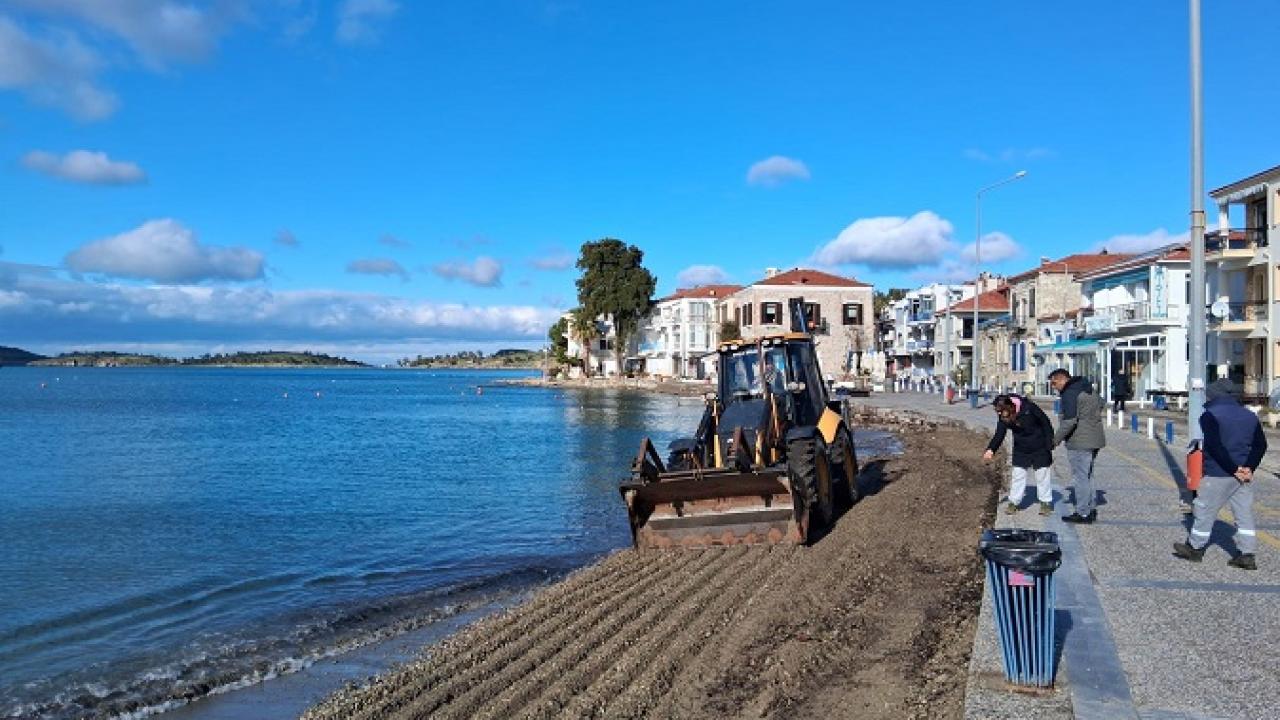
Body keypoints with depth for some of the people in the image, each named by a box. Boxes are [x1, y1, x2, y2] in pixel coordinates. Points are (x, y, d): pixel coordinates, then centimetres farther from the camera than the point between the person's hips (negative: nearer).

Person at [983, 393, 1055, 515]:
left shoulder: (1029, 408, -27)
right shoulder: (1003, 418, -14)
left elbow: (1046, 423, -16)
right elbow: (999, 435, -14)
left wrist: (1049, 445, -14)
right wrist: (991, 449, -31)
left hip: (1039, 449, -3)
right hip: (1020, 450, 3)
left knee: (1042, 475, 7)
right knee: (1018, 475, 6)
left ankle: (1046, 502, 21)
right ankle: (1014, 502, 17)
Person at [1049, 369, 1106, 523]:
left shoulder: (1069, 393, -17)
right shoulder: (1087, 388, 14)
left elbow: (1070, 420, -24)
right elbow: (1100, 403, 30)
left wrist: (1057, 438, -17)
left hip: (1079, 442, -10)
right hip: (1094, 439, 10)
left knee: (1081, 477, -3)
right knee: (1087, 475, 17)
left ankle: (1083, 513, 0)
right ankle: (1091, 509, 23)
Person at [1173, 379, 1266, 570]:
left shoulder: (1210, 416, -8)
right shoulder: (1249, 416, 12)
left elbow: (1215, 447, -18)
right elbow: (1261, 445, 7)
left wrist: (1234, 469, -13)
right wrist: (1249, 467, -2)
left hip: (1218, 475, -6)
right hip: (1243, 475, 6)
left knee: (1204, 511, 6)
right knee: (1244, 513, 9)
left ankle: (1195, 548, 17)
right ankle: (1247, 555, 7)